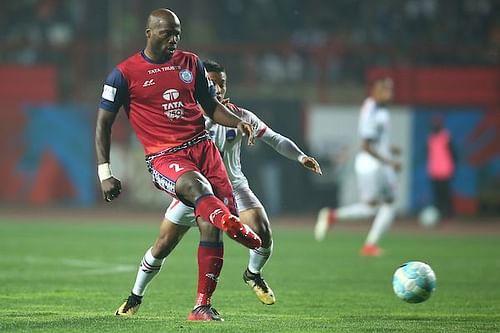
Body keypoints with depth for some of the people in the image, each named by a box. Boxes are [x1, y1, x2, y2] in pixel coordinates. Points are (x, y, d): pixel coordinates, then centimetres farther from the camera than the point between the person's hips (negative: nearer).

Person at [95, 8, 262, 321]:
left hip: (202, 146, 4)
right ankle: (233, 226, -65)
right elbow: (104, 124, 6)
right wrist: (105, 173, -1)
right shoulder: (125, 74, 2)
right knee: (197, 186, -38)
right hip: (164, 157, -4)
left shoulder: (190, 63, 15)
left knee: (212, 225, -10)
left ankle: (202, 306, -6)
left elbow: (211, 105, 25)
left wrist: (238, 121, 4)